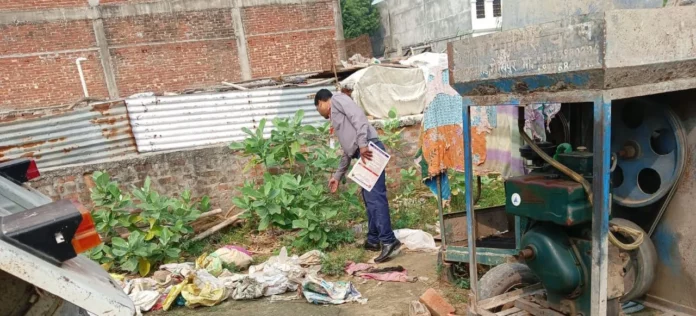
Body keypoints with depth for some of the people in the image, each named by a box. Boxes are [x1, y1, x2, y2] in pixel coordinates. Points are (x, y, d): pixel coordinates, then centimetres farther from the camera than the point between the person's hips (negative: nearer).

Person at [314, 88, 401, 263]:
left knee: (375, 196, -16)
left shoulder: (337, 99, 8)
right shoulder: (336, 119, 32)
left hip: (369, 149, -10)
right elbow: (347, 151, 33)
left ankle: (389, 241, -18)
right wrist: (337, 176, 37)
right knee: (369, 198, 11)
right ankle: (374, 240, 18)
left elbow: (358, 116, -12)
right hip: (362, 153, 10)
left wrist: (363, 144, -22)